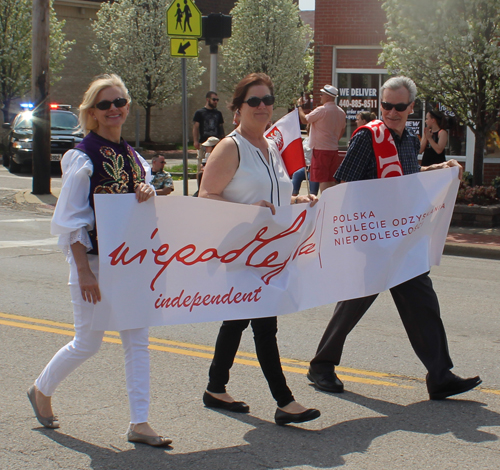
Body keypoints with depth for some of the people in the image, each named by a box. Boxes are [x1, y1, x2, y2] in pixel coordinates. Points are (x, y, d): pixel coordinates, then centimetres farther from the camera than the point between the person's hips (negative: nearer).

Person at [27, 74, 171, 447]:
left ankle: (139, 423, 7)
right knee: (88, 343, 3)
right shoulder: (83, 157, -10)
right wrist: (84, 272, -18)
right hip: (93, 260, -6)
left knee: (138, 341, 2)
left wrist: (148, 191, -9)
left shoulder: (133, 157, 9)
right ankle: (41, 390, 29)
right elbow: (71, 220, -12)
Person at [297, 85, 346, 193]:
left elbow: (304, 120, -8)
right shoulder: (341, 112, 8)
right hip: (334, 149, 7)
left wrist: (299, 106, 7)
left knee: (323, 180, -6)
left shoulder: (321, 110, -15)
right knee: (332, 180, 11)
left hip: (321, 149, -7)